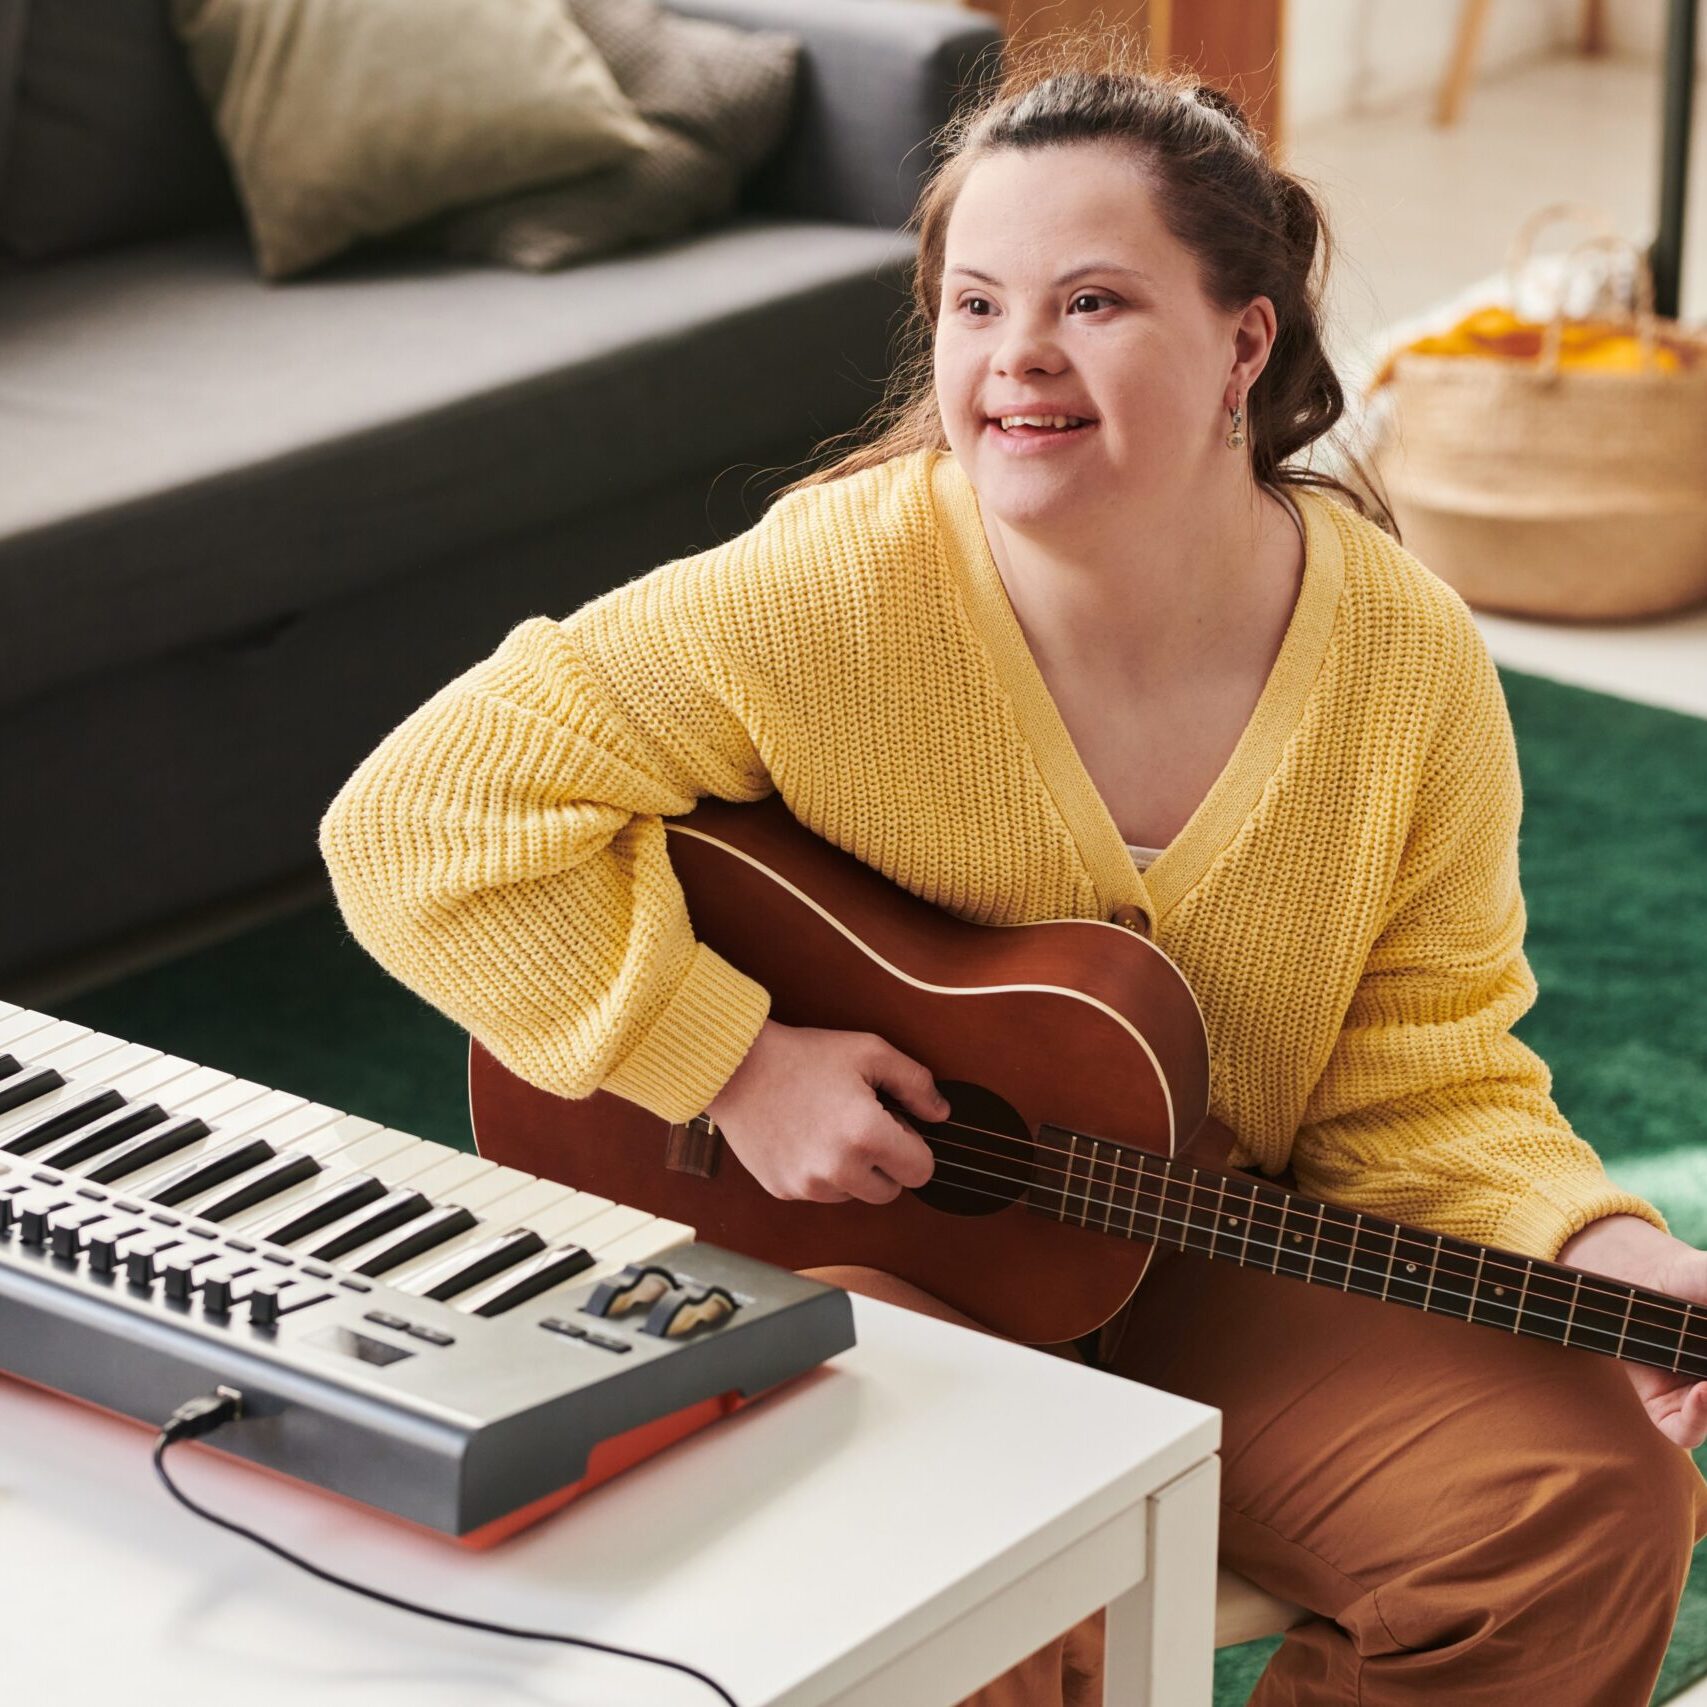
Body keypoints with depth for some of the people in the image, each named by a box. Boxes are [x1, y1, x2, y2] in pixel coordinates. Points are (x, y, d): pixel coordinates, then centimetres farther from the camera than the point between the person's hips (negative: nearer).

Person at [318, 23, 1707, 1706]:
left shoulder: (1410, 665, -9)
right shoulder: (831, 593, -20)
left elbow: (1424, 1091, -2)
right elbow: (418, 818, -20)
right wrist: (736, 1061, -23)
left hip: (1198, 1271, 4)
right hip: (834, 1257, -4)